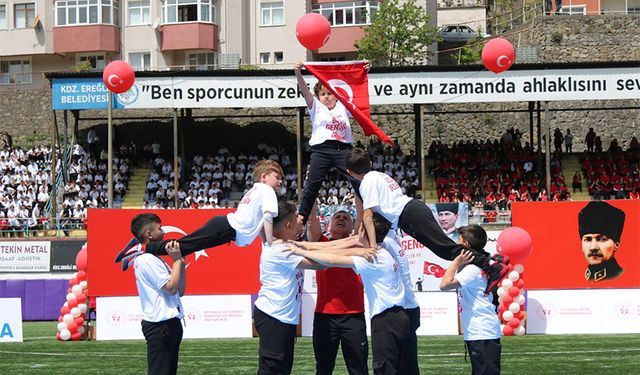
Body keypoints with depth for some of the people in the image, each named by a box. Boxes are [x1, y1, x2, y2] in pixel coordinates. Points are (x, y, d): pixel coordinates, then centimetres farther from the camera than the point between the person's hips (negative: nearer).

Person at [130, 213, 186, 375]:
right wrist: (177, 259, -10)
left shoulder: (155, 259, 18)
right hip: (160, 325, -11)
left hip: (170, 324, 11)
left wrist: (181, 262, 9)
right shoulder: (146, 260, -13)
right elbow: (171, 287, -18)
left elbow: (180, 291, 16)